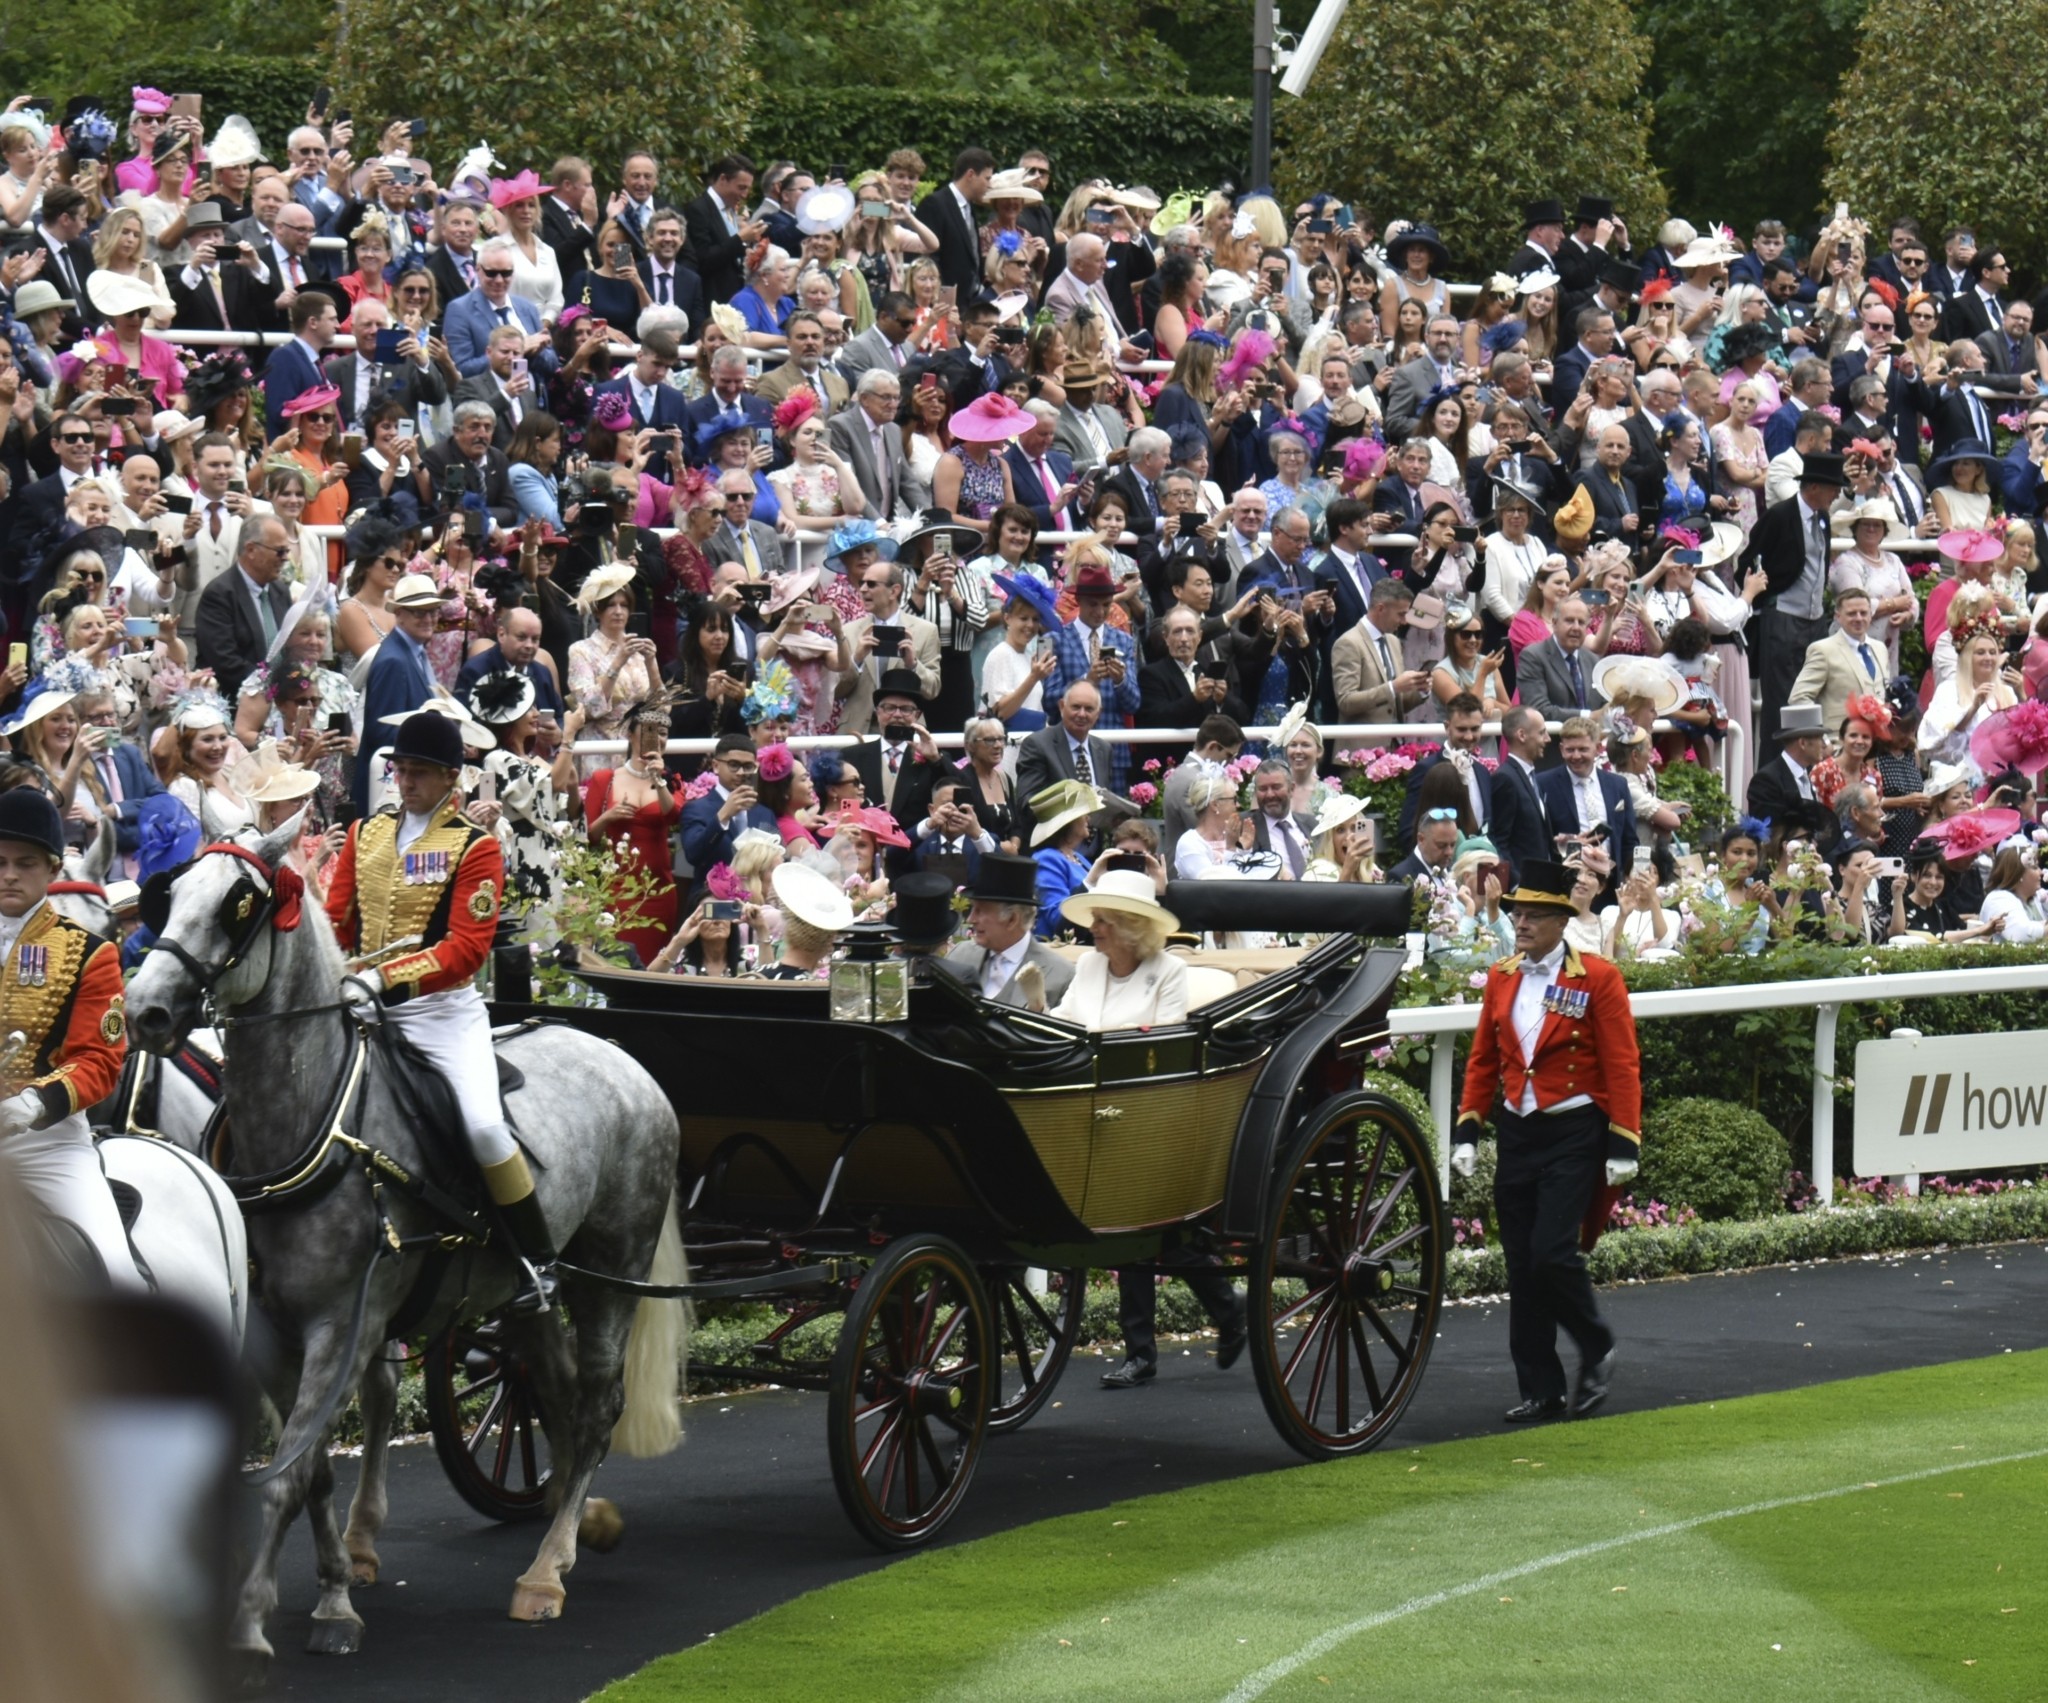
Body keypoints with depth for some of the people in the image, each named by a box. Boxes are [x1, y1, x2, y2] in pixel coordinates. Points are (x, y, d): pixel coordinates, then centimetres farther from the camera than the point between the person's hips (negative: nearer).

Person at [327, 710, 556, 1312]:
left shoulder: (475, 846, -5)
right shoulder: (366, 833, 12)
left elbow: (467, 947, -14)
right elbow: (336, 920, 11)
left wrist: (384, 976, -24)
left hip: (443, 1008, -5)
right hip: (368, 1008, 5)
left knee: (484, 1125, -22)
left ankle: (538, 1259, -9)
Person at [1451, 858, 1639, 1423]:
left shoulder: (1598, 978, -6)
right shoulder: (1501, 978, 8)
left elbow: (1622, 1065, -7)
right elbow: (1483, 1060, 14)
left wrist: (1624, 1144, -11)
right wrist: (1468, 1129, 7)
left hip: (1574, 1133, -5)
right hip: (1516, 1133, 5)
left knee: (1551, 1253, -15)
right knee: (1522, 1266, 4)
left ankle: (1597, 1353, 8)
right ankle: (1540, 1390, 10)